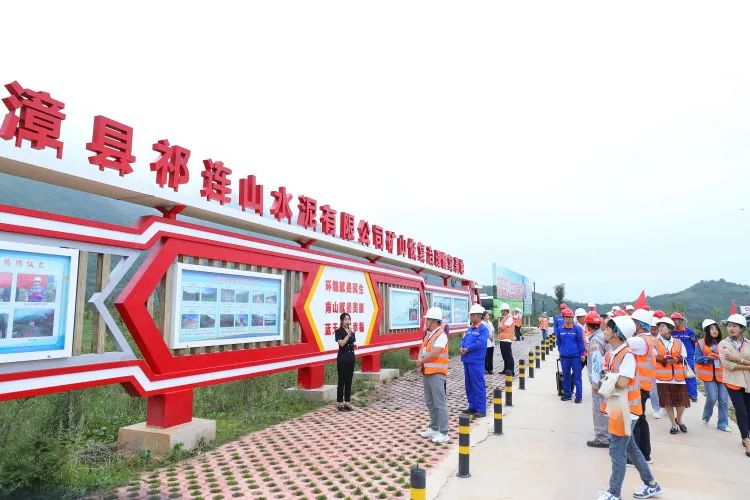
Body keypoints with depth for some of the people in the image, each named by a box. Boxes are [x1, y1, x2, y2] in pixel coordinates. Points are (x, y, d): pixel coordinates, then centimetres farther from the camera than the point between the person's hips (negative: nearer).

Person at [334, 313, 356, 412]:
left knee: (349, 381, 8)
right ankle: (340, 404, 4)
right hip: (342, 358, -6)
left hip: (351, 357, 6)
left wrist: (355, 345, -1)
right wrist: (348, 334, -24)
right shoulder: (339, 332, -7)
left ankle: (347, 403, 14)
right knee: (341, 381, -2)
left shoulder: (352, 332, 12)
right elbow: (341, 343, -20)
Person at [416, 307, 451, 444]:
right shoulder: (428, 335, 14)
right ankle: (434, 428, 30)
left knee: (440, 404, -5)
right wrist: (420, 361, -5)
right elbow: (422, 350, 15)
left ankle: (443, 433, 1)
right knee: (430, 403, 17)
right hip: (426, 372, 9)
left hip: (437, 374, -9)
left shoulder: (441, 335, -14)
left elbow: (434, 354, -20)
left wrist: (421, 361, -7)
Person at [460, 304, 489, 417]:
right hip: (467, 361, 9)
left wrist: (467, 349, -14)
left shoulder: (483, 329, -9)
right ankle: (472, 406, 26)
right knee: (469, 385, 15)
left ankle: (481, 409, 3)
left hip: (476, 362, -8)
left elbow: (480, 343, -20)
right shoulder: (470, 329, 16)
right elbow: (464, 340, 18)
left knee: (478, 386, -4)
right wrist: (461, 348, -3)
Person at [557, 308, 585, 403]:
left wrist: (582, 354, -4)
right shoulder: (560, 330, 3)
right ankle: (567, 394, 22)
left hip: (576, 356, -3)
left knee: (577, 376, 2)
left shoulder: (577, 329, -6)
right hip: (564, 357, 3)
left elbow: (581, 342, -4)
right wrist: (561, 350, 11)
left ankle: (579, 395, 9)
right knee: (566, 376, 11)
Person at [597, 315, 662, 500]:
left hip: (625, 408, -9)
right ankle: (651, 485, 35)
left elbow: (622, 383, -26)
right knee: (630, 448, 20)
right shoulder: (611, 354, 6)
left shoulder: (627, 355, -21)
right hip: (616, 406, 9)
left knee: (617, 451, 1)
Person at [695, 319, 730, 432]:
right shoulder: (701, 343, -2)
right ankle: (706, 416, 20)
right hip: (708, 374, -3)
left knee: (723, 399, 0)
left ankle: (723, 424, 10)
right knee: (712, 397, -9)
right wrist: (708, 357, -22)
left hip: (721, 374, 3)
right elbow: (697, 359, -5)